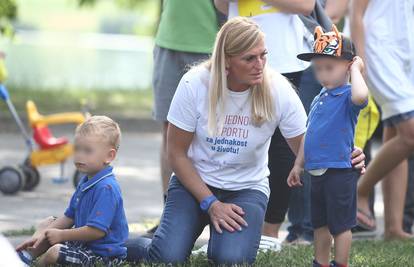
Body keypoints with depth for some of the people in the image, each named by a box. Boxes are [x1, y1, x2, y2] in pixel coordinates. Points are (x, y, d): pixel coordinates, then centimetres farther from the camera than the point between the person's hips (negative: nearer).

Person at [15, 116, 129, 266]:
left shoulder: (106, 189, -25)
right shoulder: (85, 183, 9)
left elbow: (96, 230, -29)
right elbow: (70, 217, 15)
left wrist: (61, 235, -16)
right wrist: (42, 234, 1)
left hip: (104, 252, -11)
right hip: (83, 242, 11)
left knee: (55, 252, -28)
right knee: (47, 224, 21)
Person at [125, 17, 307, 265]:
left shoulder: (278, 91, -16)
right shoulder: (194, 84, -17)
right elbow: (177, 154, -8)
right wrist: (210, 204, -13)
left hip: (247, 187, 1)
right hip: (194, 181, -1)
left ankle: (222, 238, 12)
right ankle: (125, 245, 14)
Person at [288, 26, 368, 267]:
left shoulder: (347, 96, -13)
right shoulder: (318, 100, 12)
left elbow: (360, 96, -40)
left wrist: (356, 70, -24)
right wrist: (299, 165, 22)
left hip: (340, 171, -8)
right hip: (317, 172, 8)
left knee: (341, 225, 1)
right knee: (320, 224, 18)